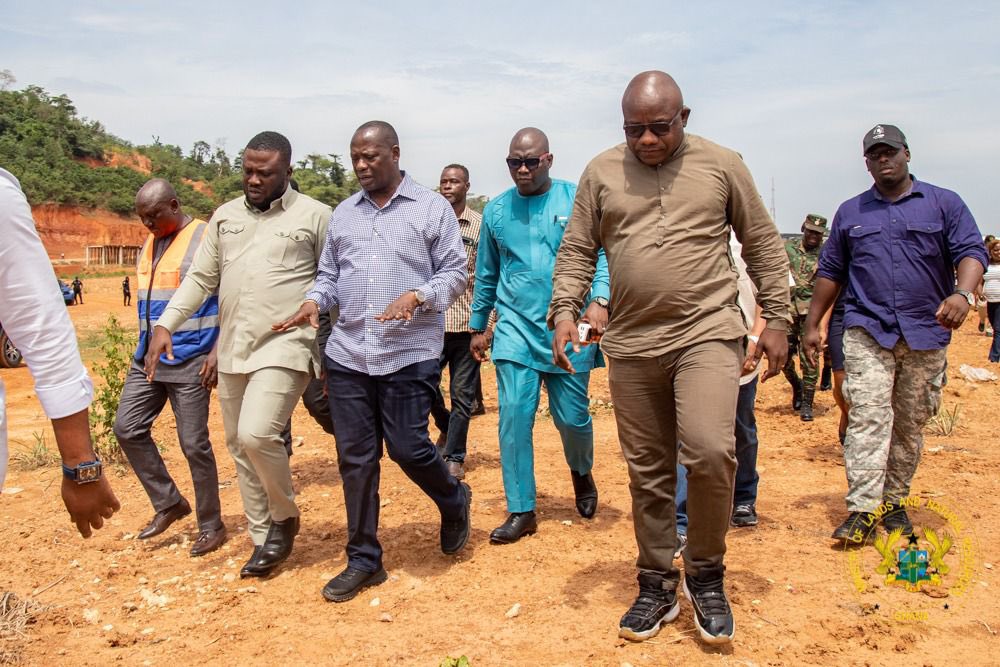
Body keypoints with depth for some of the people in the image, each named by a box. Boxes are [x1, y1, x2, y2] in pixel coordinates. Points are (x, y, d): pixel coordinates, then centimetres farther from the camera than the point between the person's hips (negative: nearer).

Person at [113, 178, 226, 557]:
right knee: (127, 428, 6)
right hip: (147, 359, 8)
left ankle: (211, 526, 13)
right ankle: (169, 503, 21)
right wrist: (142, 351, 18)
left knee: (193, 444, -2)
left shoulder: (206, 238, -10)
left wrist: (217, 352, -19)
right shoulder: (149, 245, 14)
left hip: (190, 362, -8)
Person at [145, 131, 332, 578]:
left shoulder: (314, 216, -2)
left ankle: (285, 517, 6)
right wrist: (165, 324, 1)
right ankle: (263, 539, 25)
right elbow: (200, 277, 14)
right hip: (232, 349, 6)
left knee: (256, 434, -21)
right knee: (240, 446, 10)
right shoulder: (224, 216, 13)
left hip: (284, 346, -6)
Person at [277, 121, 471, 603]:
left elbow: (455, 271, 0)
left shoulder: (432, 208, 2)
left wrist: (417, 296, -18)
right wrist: (314, 301, -3)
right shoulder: (343, 214, 15)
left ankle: (455, 502, 30)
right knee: (355, 459, 6)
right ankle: (363, 560, 20)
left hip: (410, 355, -4)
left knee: (408, 448, -4)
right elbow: (329, 274, 18)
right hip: (348, 355, 4)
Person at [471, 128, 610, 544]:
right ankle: (521, 512, 7)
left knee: (572, 417, 6)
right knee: (514, 417, -5)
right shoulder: (496, 210, 9)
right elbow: (486, 275, 17)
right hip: (516, 326, 2)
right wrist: (477, 326, 19)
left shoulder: (577, 200, -2)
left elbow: (601, 255, -8)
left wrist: (600, 300, -24)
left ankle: (581, 473, 40)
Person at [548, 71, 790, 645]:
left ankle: (706, 574, 6)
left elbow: (764, 245, 8)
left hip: (708, 332, -2)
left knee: (709, 451, -20)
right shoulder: (601, 172, 6)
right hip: (631, 343, 3)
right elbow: (577, 250, 8)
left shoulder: (722, 165, 3)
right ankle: (657, 586, 27)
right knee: (648, 471, 9)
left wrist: (777, 320, 4)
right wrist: (565, 310, -7)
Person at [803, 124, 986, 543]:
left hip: (926, 333, 1)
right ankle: (863, 509, -14)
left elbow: (971, 251, -2)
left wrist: (963, 294, -23)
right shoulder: (850, 212, 15)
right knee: (868, 416, -13)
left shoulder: (944, 203, 9)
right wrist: (813, 324, 12)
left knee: (910, 423, 6)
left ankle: (894, 501, 18)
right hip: (867, 331, 0)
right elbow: (830, 272, 17)